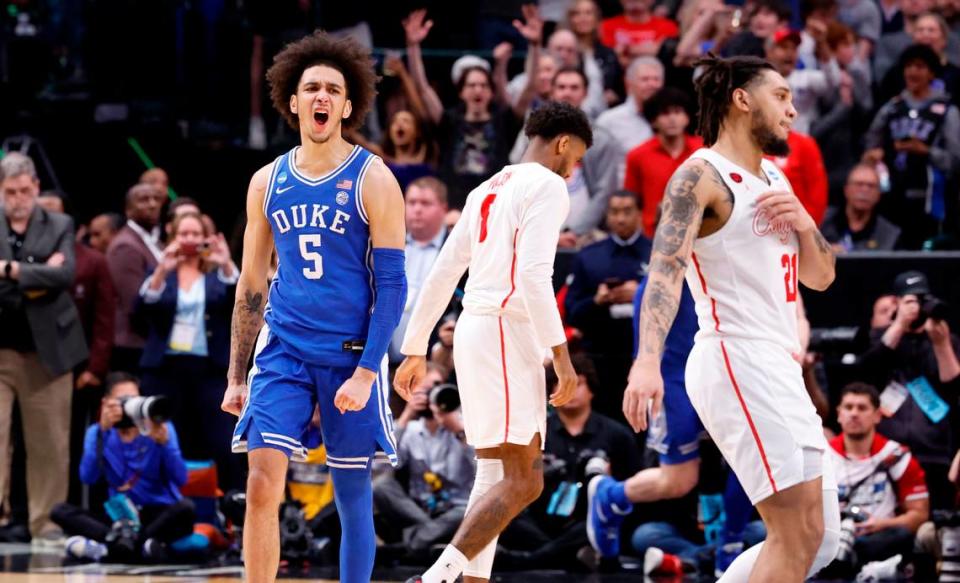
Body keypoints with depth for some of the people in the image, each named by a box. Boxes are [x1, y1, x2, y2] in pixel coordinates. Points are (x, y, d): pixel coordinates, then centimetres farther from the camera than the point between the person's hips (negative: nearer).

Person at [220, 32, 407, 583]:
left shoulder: (372, 180, -5)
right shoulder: (268, 182, 8)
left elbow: (392, 285, -7)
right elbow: (252, 285, 14)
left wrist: (365, 373, -15)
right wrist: (236, 377, 12)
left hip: (351, 353, -3)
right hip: (283, 350, 3)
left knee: (353, 494, 4)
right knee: (263, 485, -10)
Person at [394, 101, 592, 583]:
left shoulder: (489, 190, 20)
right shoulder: (547, 186, -6)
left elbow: (442, 274, 19)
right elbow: (533, 274, -19)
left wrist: (415, 349, 23)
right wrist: (561, 354, -19)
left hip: (476, 328, 9)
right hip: (507, 331, -9)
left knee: (496, 474, 15)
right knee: (521, 482, -11)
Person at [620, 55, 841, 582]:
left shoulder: (773, 179, 20)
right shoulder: (701, 175, -7)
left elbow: (820, 276, 24)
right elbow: (666, 269, -21)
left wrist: (804, 223, 1)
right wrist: (647, 361, -37)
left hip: (779, 370, 9)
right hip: (737, 361, -9)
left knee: (819, 539, 8)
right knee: (800, 535, -16)